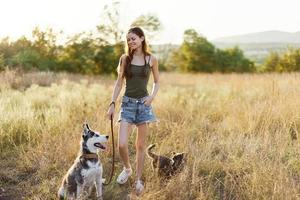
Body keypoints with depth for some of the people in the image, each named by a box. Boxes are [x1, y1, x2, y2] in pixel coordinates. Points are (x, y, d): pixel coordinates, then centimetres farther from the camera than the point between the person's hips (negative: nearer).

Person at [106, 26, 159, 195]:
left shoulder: (152, 59, 0)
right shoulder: (125, 58, 1)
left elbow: (156, 82, 10)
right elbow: (119, 83, 6)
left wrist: (152, 97, -7)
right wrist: (113, 104, 0)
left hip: (144, 103, 0)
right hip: (127, 103, 1)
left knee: (141, 145, 5)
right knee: (122, 144, -9)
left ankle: (138, 179, 20)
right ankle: (127, 169, 21)